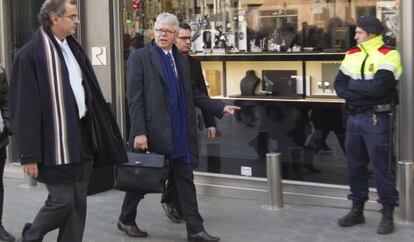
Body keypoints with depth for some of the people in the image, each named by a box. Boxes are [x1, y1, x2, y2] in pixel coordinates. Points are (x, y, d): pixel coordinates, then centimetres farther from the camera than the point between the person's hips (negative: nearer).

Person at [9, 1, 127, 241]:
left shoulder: (75, 49, 13)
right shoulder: (31, 54, -10)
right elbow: (25, 108, -13)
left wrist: (101, 137, 11)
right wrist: (29, 155, -15)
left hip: (83, 136, 7)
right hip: (56, 141, -7)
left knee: (78, 202, 9)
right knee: (62, 200, -3)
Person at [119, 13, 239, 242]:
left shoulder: (182, 59, 14)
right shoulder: (139, 57, -4)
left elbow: (193, 93, 17)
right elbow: (134, 98, -10)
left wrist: (220, 108, 8)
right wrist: (139, 132, -17)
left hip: (181, 134, 5)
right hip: (153, 132, -5)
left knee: (185, 180, 6)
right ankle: (126, 220, 28)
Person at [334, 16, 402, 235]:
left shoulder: (388, 55, -10)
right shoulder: (352, 55, 11)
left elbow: (379, 87, -21)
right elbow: (339, 86, 5)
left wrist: (353, 86, -7)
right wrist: (364, 92, -12)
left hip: (377, 119, -6)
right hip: (354, 117, 7)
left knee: (382, 167, -2)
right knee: (355, 165, 12)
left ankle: (388, 214, 8)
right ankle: (357, 210, 24)